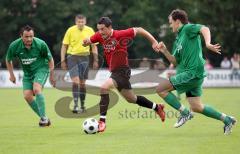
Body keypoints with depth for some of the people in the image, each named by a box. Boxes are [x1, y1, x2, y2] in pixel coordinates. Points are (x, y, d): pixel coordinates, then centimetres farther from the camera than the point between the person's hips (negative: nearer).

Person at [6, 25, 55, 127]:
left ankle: (44, 117, -22)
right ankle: (44, 119, 4)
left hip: (41, 69, -4)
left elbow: (50, 59, -5)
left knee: (36, 89, -28)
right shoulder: (14, 46, -16)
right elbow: (8, 60, 5)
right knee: (27, 96, -10)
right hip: (27, 73, 4)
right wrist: (11, 74, 8)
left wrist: (51, 75, -3)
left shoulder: (40, 44, -21)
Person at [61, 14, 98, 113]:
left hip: (84, 58, 2)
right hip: (72, 57, -2)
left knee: (82, 83, 8)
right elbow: (64, 46, 1)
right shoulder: (70, 30, -5)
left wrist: (95, 60, 5)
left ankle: (82, 105, 21)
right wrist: (63, 61, -3)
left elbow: (94, 46, 10)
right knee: (75, 81, -15)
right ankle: (75, 105, -17)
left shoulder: (90, 31, 1)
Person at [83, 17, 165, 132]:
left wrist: (153, 41, -8)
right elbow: (87, 42, 6)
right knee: (131, 99, 21)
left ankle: (102, 121, -25)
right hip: (114, 71, 8)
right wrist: (85, 41, -19)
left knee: (104, 87, -28)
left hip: (123, 71, -8)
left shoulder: (120, 35, -20)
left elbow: (139, 30, -9)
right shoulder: (100, 36, -3)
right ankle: (157, 107, 42)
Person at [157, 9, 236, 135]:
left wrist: (207, 43, -42)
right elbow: (176, 62, 20)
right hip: (189, 73, 10)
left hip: (193, 72, -10)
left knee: (161, 89, -10)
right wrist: (165, 51, 5)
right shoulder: (178, 39, 21)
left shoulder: (188, 28, -5)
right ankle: (227, 119, 19)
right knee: (196, 107, 12)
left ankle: (184, 113, -4)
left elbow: (204, 29, -24)